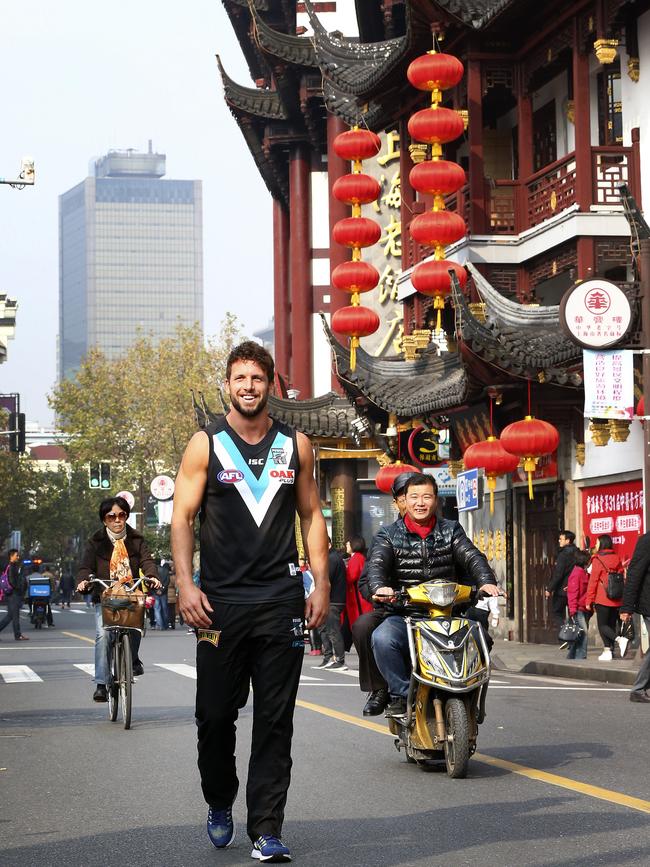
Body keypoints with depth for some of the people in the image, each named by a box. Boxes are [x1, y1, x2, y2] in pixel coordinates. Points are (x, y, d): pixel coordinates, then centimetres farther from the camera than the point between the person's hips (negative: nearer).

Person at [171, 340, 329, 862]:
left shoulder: (295, 446, 10)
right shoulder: (206, 446, 4)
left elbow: (311, 516, 14)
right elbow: (182, 517, 1)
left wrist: (322, 584, 5)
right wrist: (186, 584, -10)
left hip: (282, 602, 1)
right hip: (221, 602, -1)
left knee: (275, 722, 0)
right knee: (215, 715, 4)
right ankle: (219, 804, 30)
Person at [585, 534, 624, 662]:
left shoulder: (597, 560, -8)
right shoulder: (617, 559, 8)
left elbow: (593, 581, -9)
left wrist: (588, 601, -5)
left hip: (602, 599, -6)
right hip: (617, 599, 6)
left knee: (602, 625, -1)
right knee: (611, 625, 11)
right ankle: (609, 651, 7)